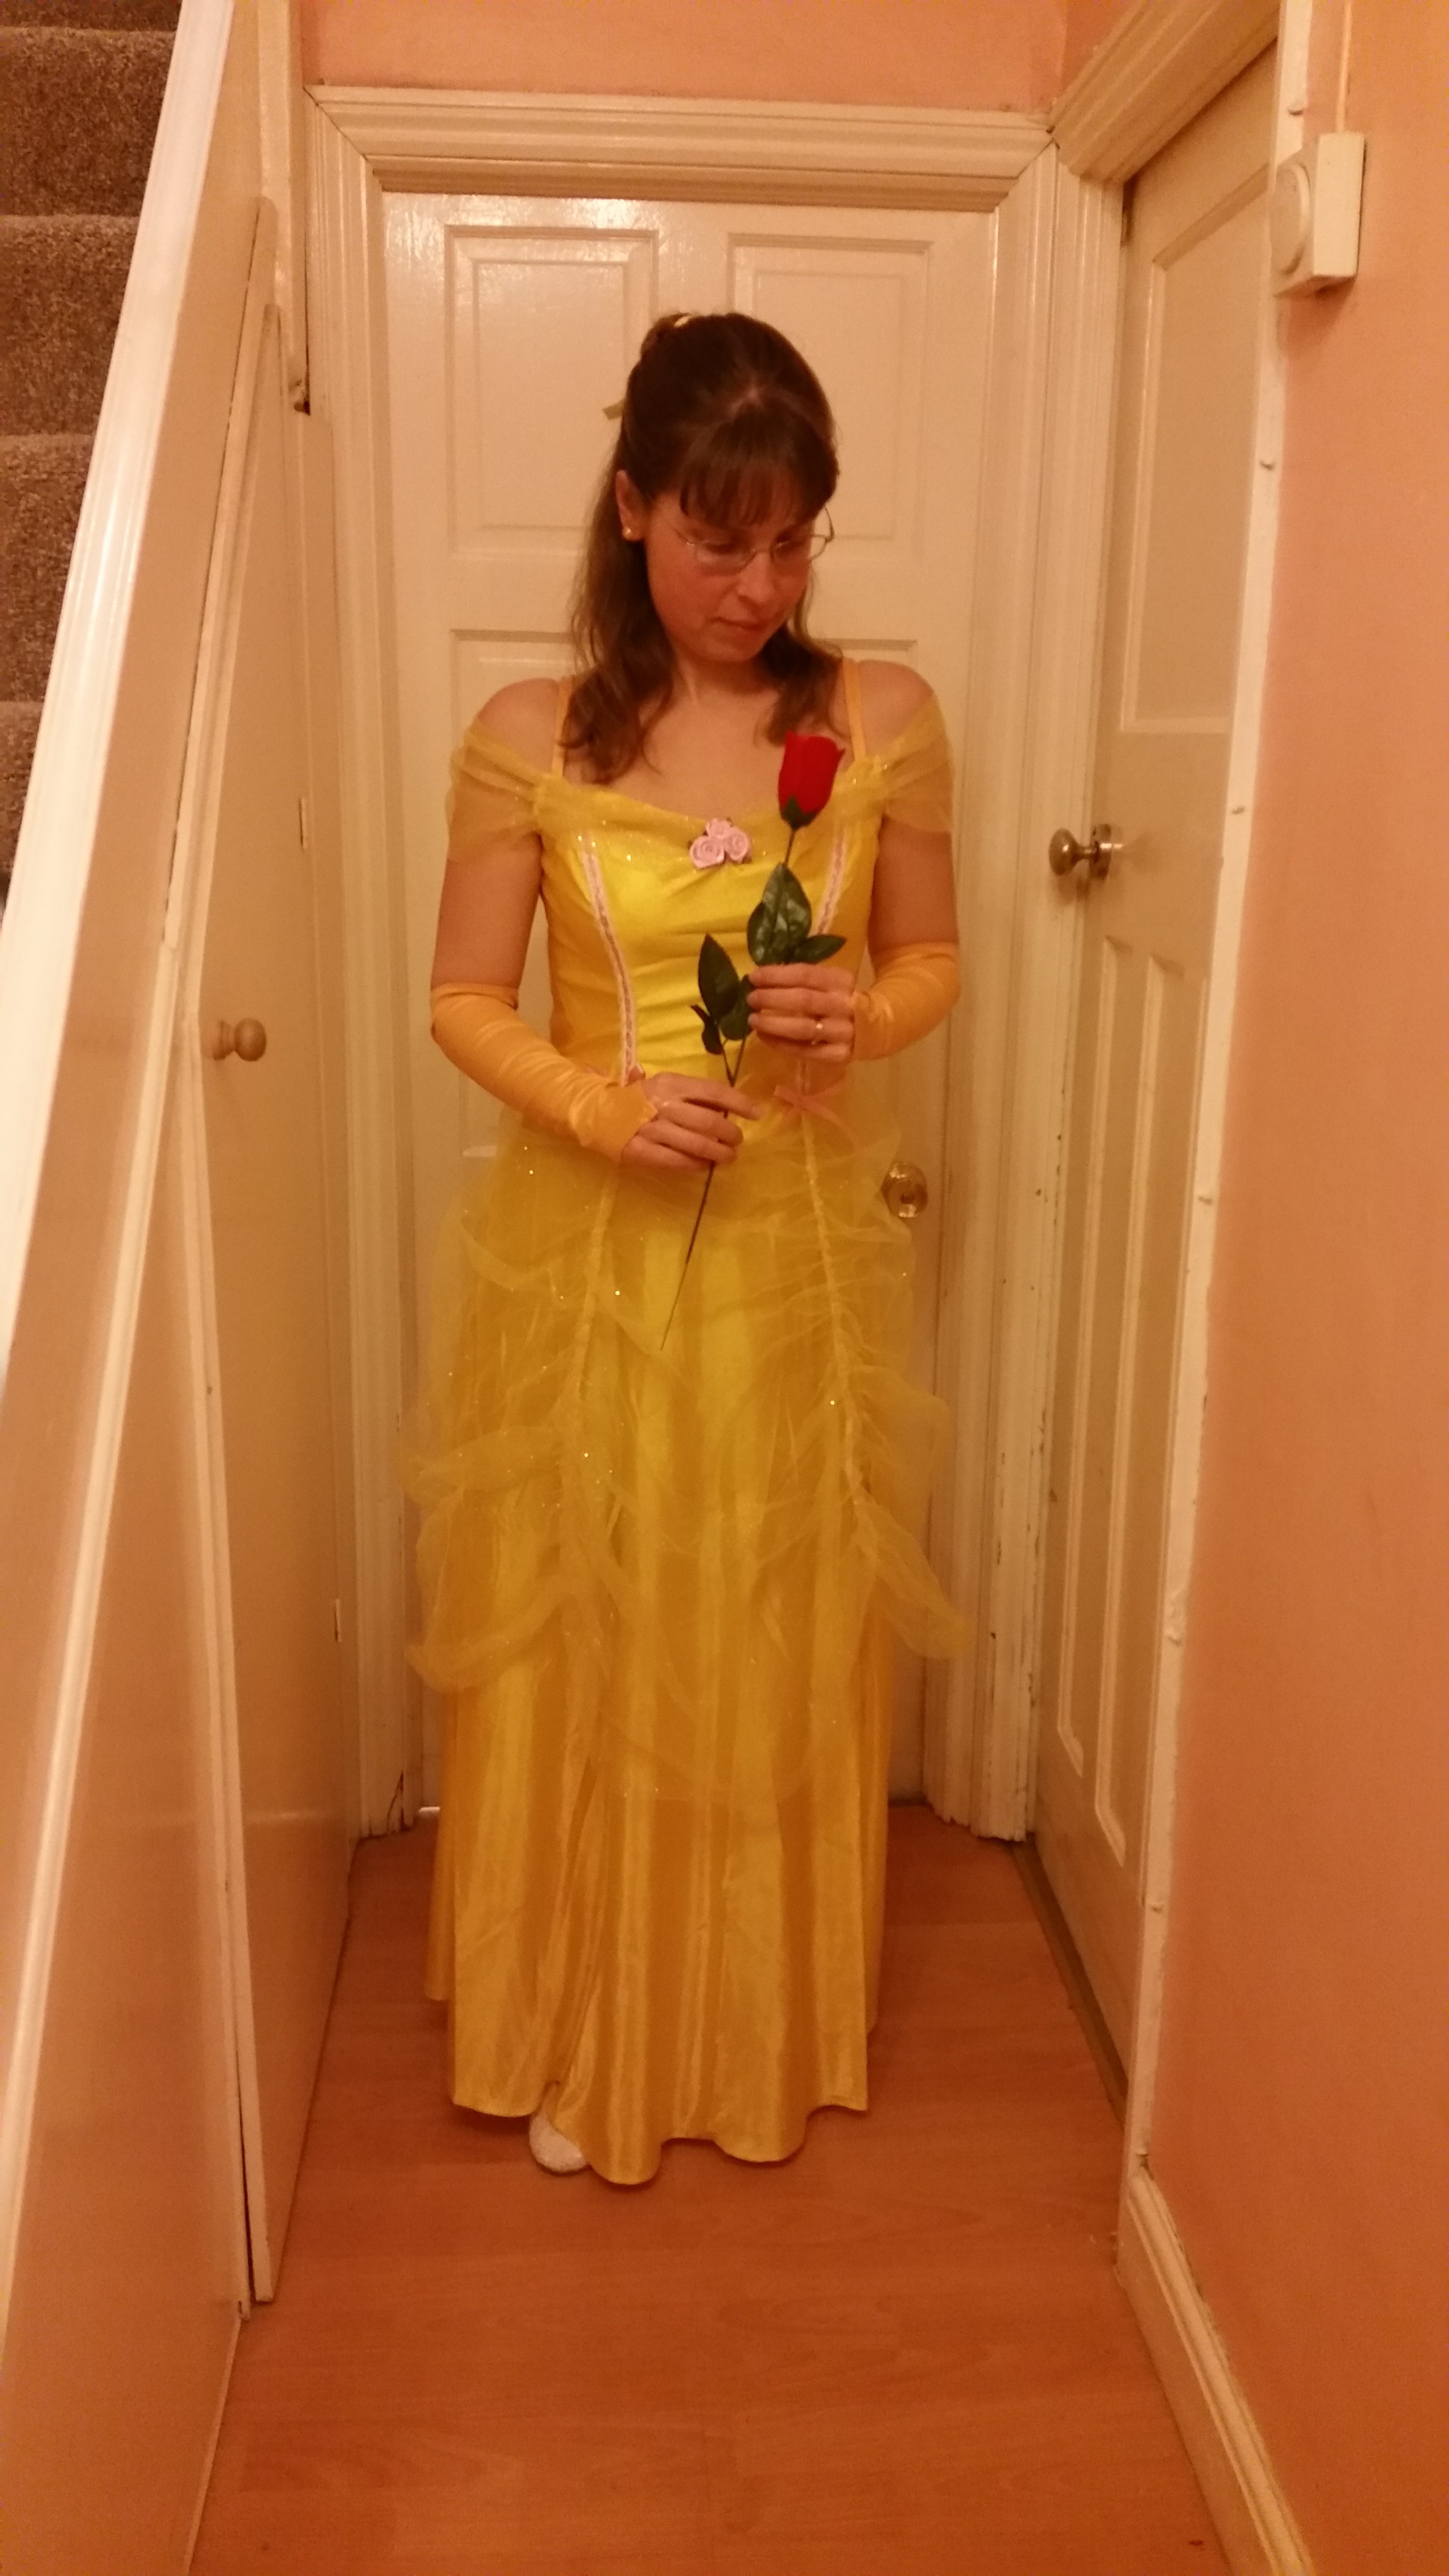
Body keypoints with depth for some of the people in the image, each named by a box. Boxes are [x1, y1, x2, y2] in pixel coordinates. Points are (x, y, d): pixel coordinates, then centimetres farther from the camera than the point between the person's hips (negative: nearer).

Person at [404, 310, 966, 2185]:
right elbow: (465, 1002, -1)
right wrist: (601, 1107, -19)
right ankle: (582, 2036, 34)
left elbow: (934, 959, 8)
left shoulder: (884, 720, -1)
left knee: (784, 1644, 13)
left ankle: (770, 2031, 37)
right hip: (587, 1254, -1)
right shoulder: (531, 739, -4)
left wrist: (864, 1017, -15)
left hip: (797, 1253, 1)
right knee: (580, 1643, 10)